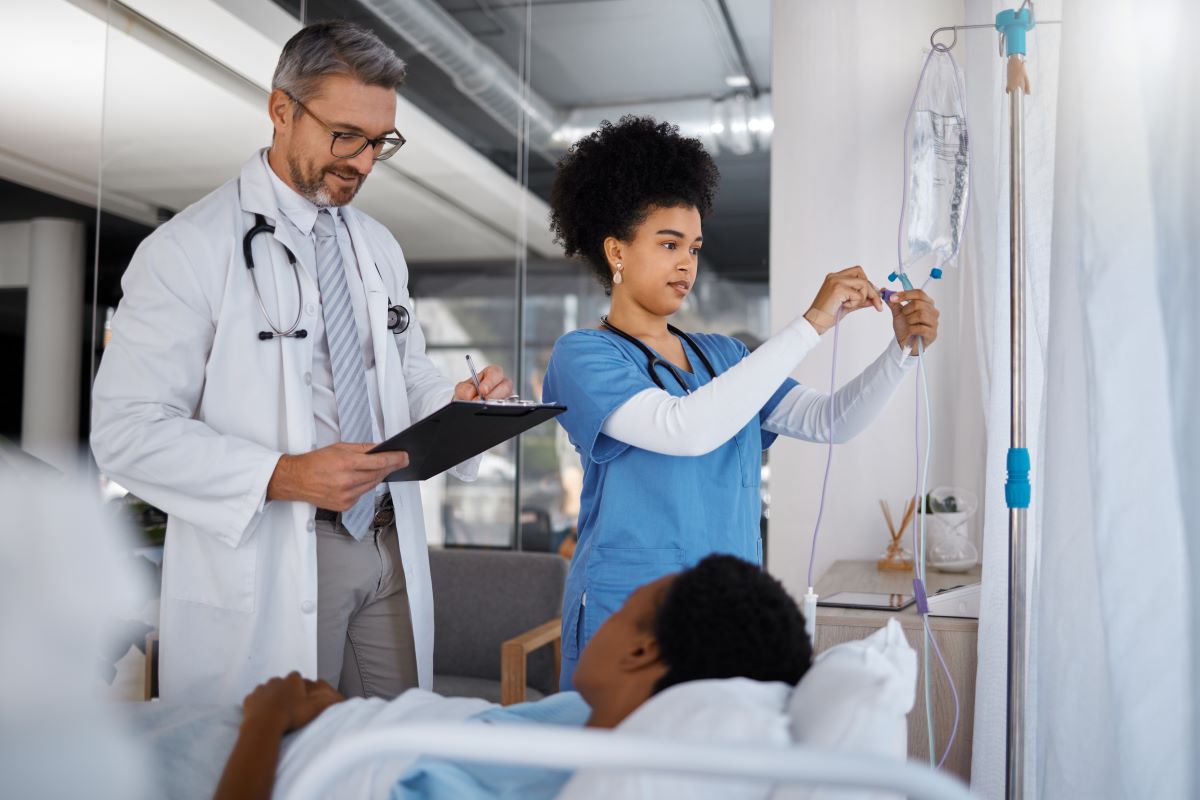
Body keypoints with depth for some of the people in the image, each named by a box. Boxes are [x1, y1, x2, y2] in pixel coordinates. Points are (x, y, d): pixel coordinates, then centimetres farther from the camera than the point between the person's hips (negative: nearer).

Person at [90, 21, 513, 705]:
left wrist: (457, 405, -4)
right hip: (264, 564, -5)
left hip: (390, 545, 6)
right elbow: (128, 429, -13)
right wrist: (285, 476, -24)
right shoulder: (189, 250, -9)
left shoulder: (380, 247, 12)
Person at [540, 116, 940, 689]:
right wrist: (812, 323, -22)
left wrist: (902, 350, -10)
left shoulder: (722, 356, 13)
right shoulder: (582, 357, -7)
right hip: (630, 613, -5)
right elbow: (687, 429, -24)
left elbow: (830, 422, 6)